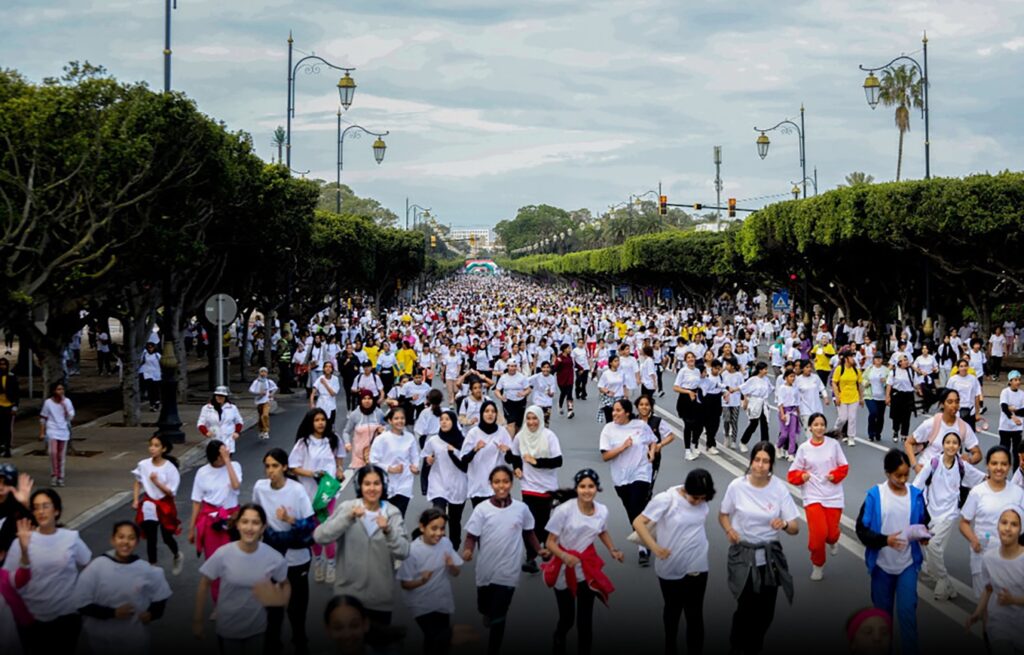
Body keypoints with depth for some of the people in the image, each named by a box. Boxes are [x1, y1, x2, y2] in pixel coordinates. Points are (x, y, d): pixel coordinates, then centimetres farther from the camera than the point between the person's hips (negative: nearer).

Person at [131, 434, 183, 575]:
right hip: (148, 505, 2)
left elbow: (171, 492, -14)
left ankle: (177, 556, 42)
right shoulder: (143, 465, -8)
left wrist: (156, 482, -24)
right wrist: (135, 500, -1)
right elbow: (137, 483, 8)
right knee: (151, 539, 5)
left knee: (167, 537, 10)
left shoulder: (170, 468, -16)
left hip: (165, 506, -2)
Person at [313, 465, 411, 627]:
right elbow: (320, 537, -16)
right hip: (349, 593, -1)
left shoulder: (393, 513, -2)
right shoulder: (346, 508, -4)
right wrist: (348, 518, -27)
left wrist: (388, 530, -30)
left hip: (381, 597, 1)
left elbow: (403, 552, -12)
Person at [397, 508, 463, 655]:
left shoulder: (446, 543, -8)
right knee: (435, 637, -16)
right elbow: (405, 584, -16)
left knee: (443, 637, 17)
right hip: (422, 605, -5)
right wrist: (422, 581, -35)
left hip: (443, 602, 5)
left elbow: (456, 573, 1)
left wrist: (451, 565, -21)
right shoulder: (412, 550, -21)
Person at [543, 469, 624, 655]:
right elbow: (550, 542, -16)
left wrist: (612, 550, -1)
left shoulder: (602, 511, -7)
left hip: (588, 568, 3)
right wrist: (565, 557, -34)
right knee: (567, 618, 8)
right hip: (564, 570, -3)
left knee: (585, 618, 3)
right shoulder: (564, 510, -22)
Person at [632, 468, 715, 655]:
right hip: (670, 568, -2)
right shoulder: (665, 500, -19)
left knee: (694, 614, 4)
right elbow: (638, 522, -20)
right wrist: (654, 547, -28)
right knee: (673, 610, 19)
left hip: (697, 568, 2)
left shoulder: (703, 502, -5)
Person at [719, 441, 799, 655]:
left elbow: (795, 528, -8)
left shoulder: (779, 488, -8)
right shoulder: (737, 486, -10)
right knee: (747, 607, -7)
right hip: (743, 555, -2)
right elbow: (723, 515, 7)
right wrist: (729, 529, -14)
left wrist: (784, 524, -31)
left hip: (770, 556, 2)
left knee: (765, 612, 8)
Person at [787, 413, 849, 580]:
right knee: (818, 533, -13)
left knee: (832, 533, 2)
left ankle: (832, 541, 43)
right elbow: (792, 473, 2)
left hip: (834, 496, 1)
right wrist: (802, 476, -19)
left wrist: (834, 475, -14)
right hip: (813, 496, -1)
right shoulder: (803, 448, -4)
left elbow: (844, 467, 5)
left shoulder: (834, 444, -3)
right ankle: (817, 564, 14)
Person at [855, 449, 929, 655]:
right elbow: (862, 529, -11)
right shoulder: (875, 495, -11)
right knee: (882, 611, 14)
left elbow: (923, 523, 7)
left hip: (908, 564, 0)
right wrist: (885, 540, -25)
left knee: (907, 611, -6)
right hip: (882, 564, 0)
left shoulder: (916, 495, -4)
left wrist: (923, 536, -15)